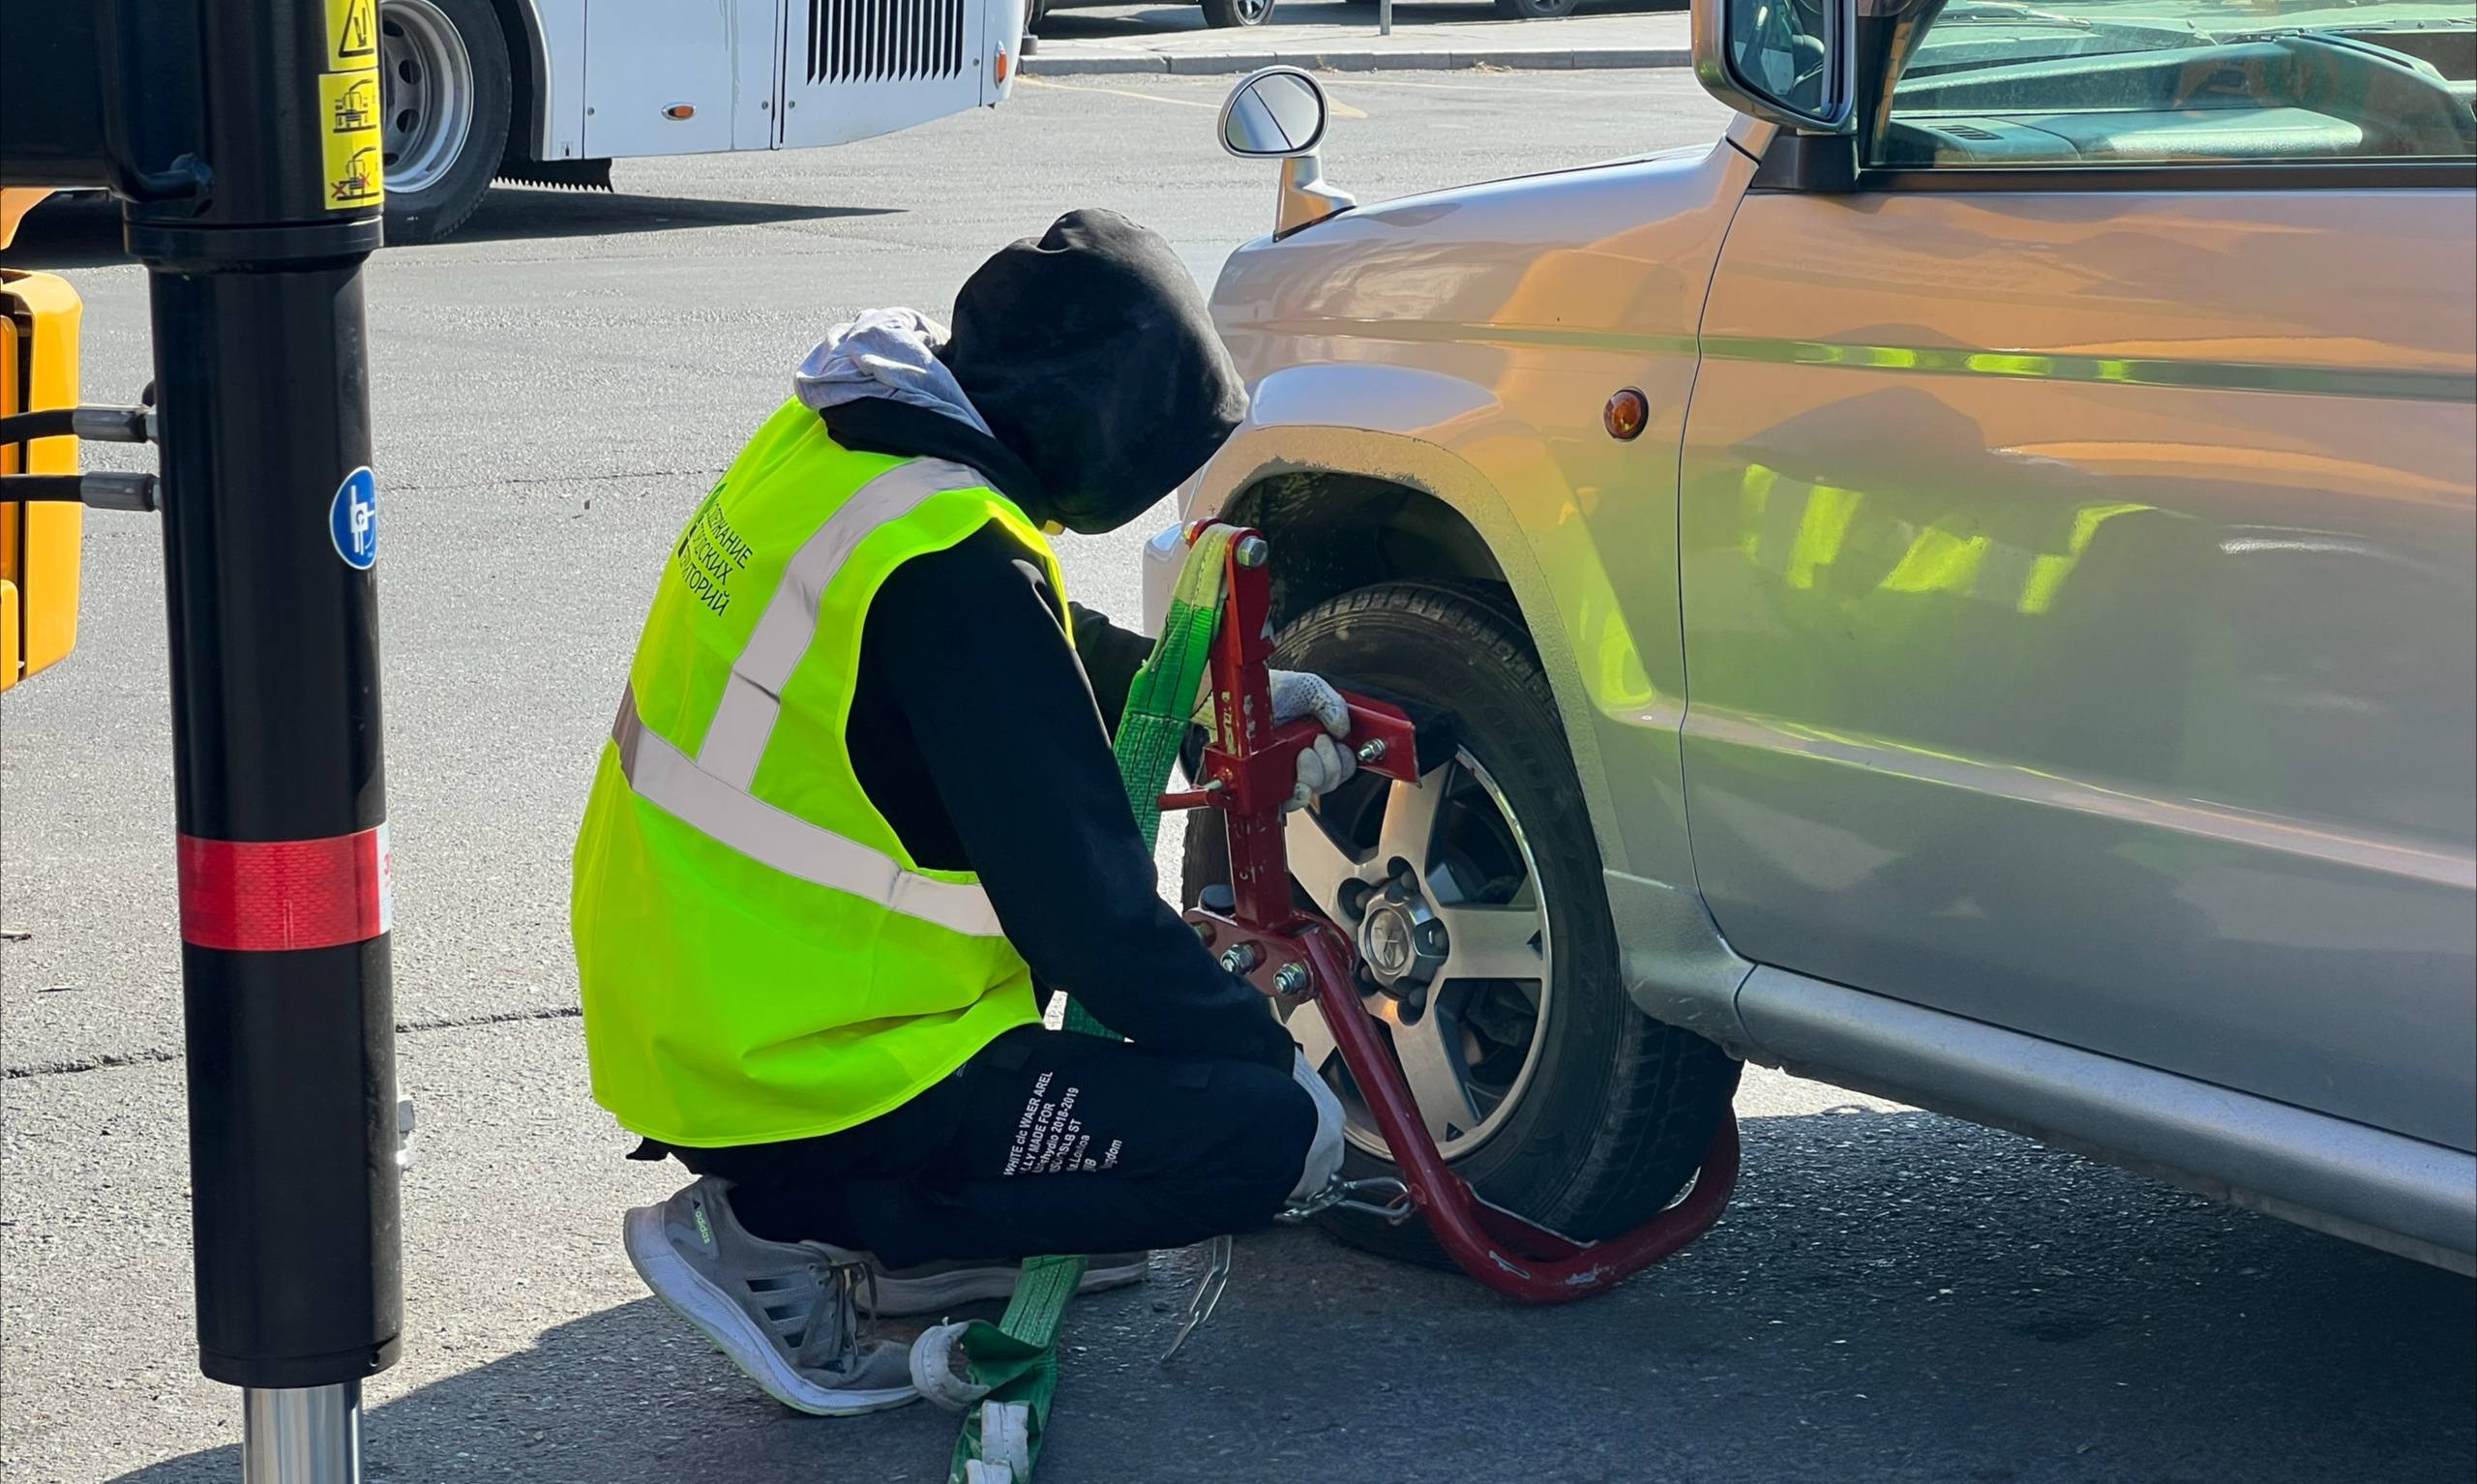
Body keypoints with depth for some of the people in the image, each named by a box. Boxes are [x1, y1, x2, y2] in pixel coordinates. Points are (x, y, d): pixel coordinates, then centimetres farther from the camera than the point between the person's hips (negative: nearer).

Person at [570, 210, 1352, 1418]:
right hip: (807, 1080, -10)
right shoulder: (953, 568, -24)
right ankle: (782, 1231, -5)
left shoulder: (828, 447, 4)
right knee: (1283, 1133, -8)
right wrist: (1259, 1046, -6)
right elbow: (1088, 915, -20)